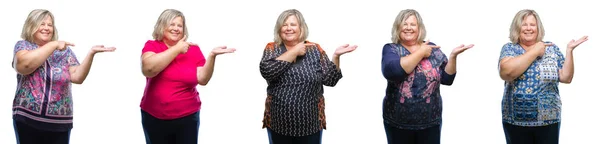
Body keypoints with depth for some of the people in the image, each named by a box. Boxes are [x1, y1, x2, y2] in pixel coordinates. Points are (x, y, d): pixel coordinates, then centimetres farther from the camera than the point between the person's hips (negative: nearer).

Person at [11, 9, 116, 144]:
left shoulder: (64, 50, 9)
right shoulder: (23, 46, 4)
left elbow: (77, 77, -2)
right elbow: (24, 65, -17)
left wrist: (91, 53, -14)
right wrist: (53, 45, -13)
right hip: (27, 118, -2)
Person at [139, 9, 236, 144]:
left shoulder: (193, 49, 3)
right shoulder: (152, 46, -1)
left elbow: (203, 79, -6)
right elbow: (148, 69, -22)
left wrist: (212, 56, -20)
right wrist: (176, 49, -16)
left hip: (187, 118, 1)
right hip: (154, 118, -1)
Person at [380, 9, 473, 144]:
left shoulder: (432, 49, 6)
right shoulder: (391, 49, -1)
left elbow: (447, 79, 5)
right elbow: (391, 71, -22)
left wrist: (453, 56, -10)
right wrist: (421, 53, -14)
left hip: (430, 122, 2)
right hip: (398, 123, -2)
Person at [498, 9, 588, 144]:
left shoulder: (551, 48, 7)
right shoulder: (509, 49, 1)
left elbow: (566, 77, 1)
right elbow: (506, 72, -20)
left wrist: (569, 50, -7)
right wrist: (534, 51, -13)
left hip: (548, 120, 1)